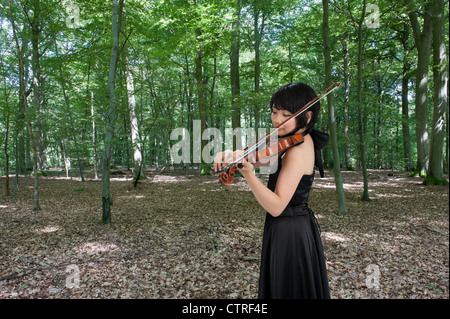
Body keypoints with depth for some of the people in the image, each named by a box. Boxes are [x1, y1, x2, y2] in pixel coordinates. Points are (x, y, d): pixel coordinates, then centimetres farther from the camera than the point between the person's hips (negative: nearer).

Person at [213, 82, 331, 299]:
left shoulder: (298, 151, -23)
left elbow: (276, 207, -27)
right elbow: (260, 157, -4)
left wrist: (248, 174, -39)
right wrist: (231, 155, -24)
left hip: (288, 234, -9)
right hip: (299, 228, 9)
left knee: (288, 290, 9)